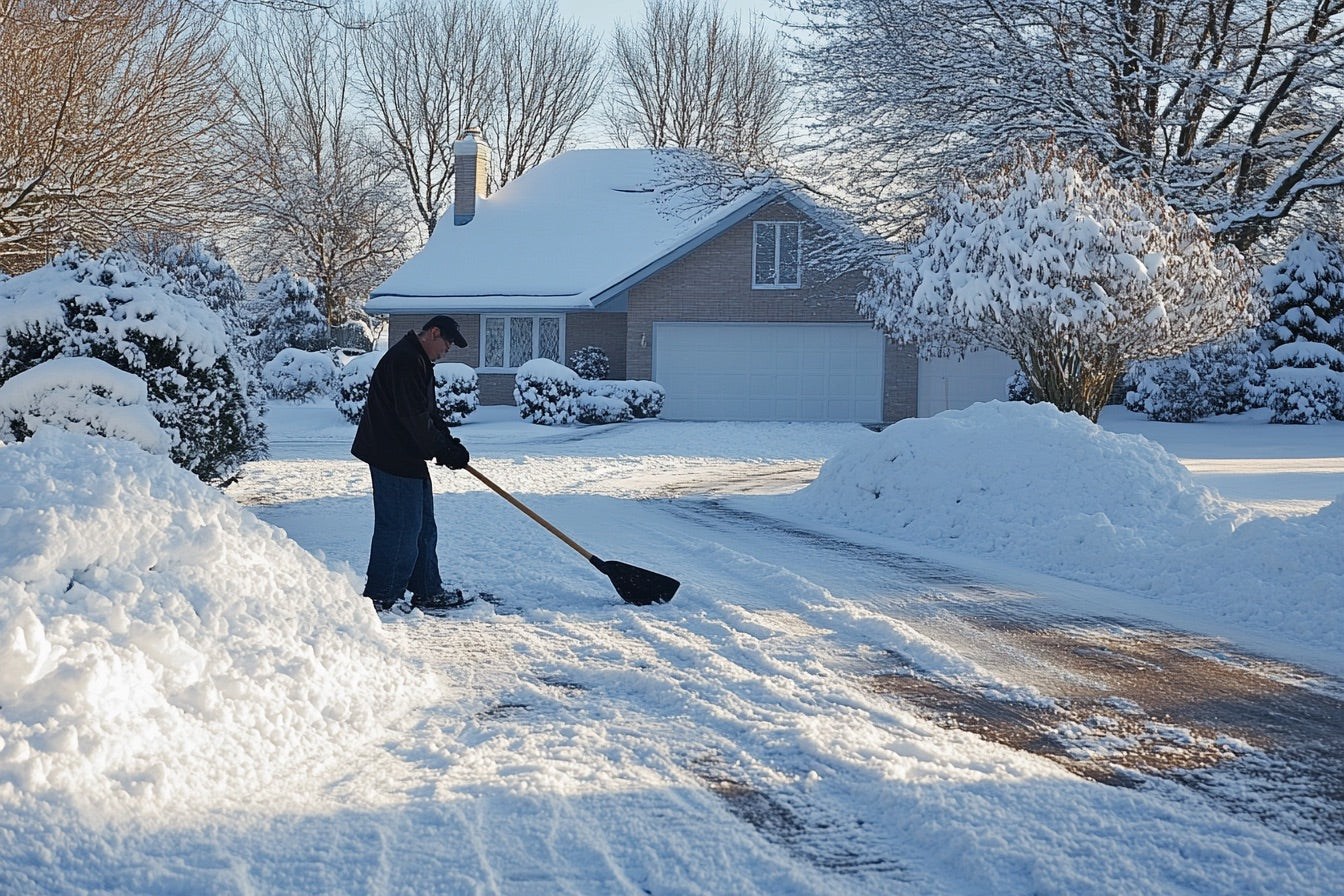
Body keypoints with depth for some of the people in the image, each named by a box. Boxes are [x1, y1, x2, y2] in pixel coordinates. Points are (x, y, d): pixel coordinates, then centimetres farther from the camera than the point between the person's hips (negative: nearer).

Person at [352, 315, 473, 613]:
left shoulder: (418, 362, 18)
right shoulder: (405, 360, -18)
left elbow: (429, 413, 21)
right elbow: (414, 417, -23)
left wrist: (450, 444, 7)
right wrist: (445, 451, -16)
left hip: (407, 458, 11)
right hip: (394, 458, -11)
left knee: (423, 526, 16)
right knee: (399, 527, -7)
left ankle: (428, 591, 24)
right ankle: (380, 597, -1)